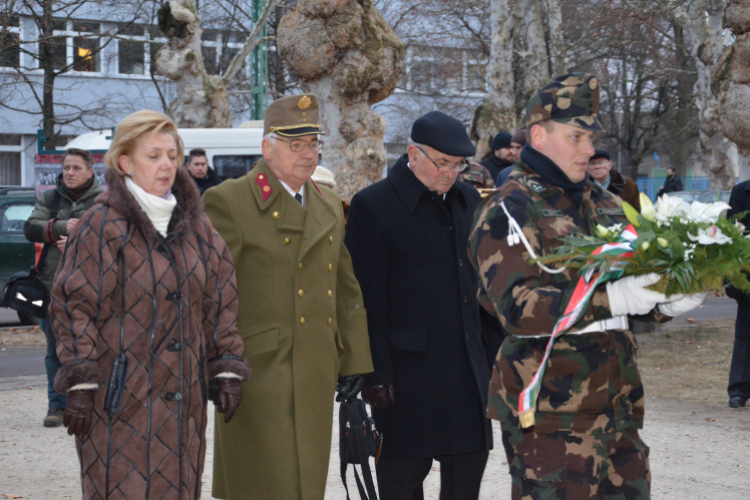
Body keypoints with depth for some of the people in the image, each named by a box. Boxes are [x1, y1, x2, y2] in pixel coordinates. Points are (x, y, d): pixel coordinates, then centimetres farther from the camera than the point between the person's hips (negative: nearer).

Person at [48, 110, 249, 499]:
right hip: (121, 398, -5)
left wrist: (227, 370, 6)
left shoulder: (195, 225, 11)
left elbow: (221, 303, 13)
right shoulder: (101, 226, -7)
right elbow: (73, 306, -8)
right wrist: (80, 384, -13)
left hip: (183, 400, 5)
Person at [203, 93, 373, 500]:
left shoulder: (330, 206, 16)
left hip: (316, 375, 6)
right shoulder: (229, 201, -6)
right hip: (259, 372, -6)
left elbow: (346, 288, 19)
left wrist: (354, 360, 15)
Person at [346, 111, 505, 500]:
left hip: (467, 367, 6)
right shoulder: (373, 205, -8)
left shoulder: (467, 200, 12)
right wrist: (375, 373, -14)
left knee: (468, 466, 10)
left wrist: (497, 349, 14)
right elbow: (368, 299, -11)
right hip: (407, 370, -6)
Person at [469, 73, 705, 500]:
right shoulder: (509, 211, -8)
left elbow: (632, 285, 23)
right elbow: (517, 306, -19)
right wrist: (610, 299, -28)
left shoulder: (604, 205, 16)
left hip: (617, 399, 7)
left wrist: (667, 303, -1)